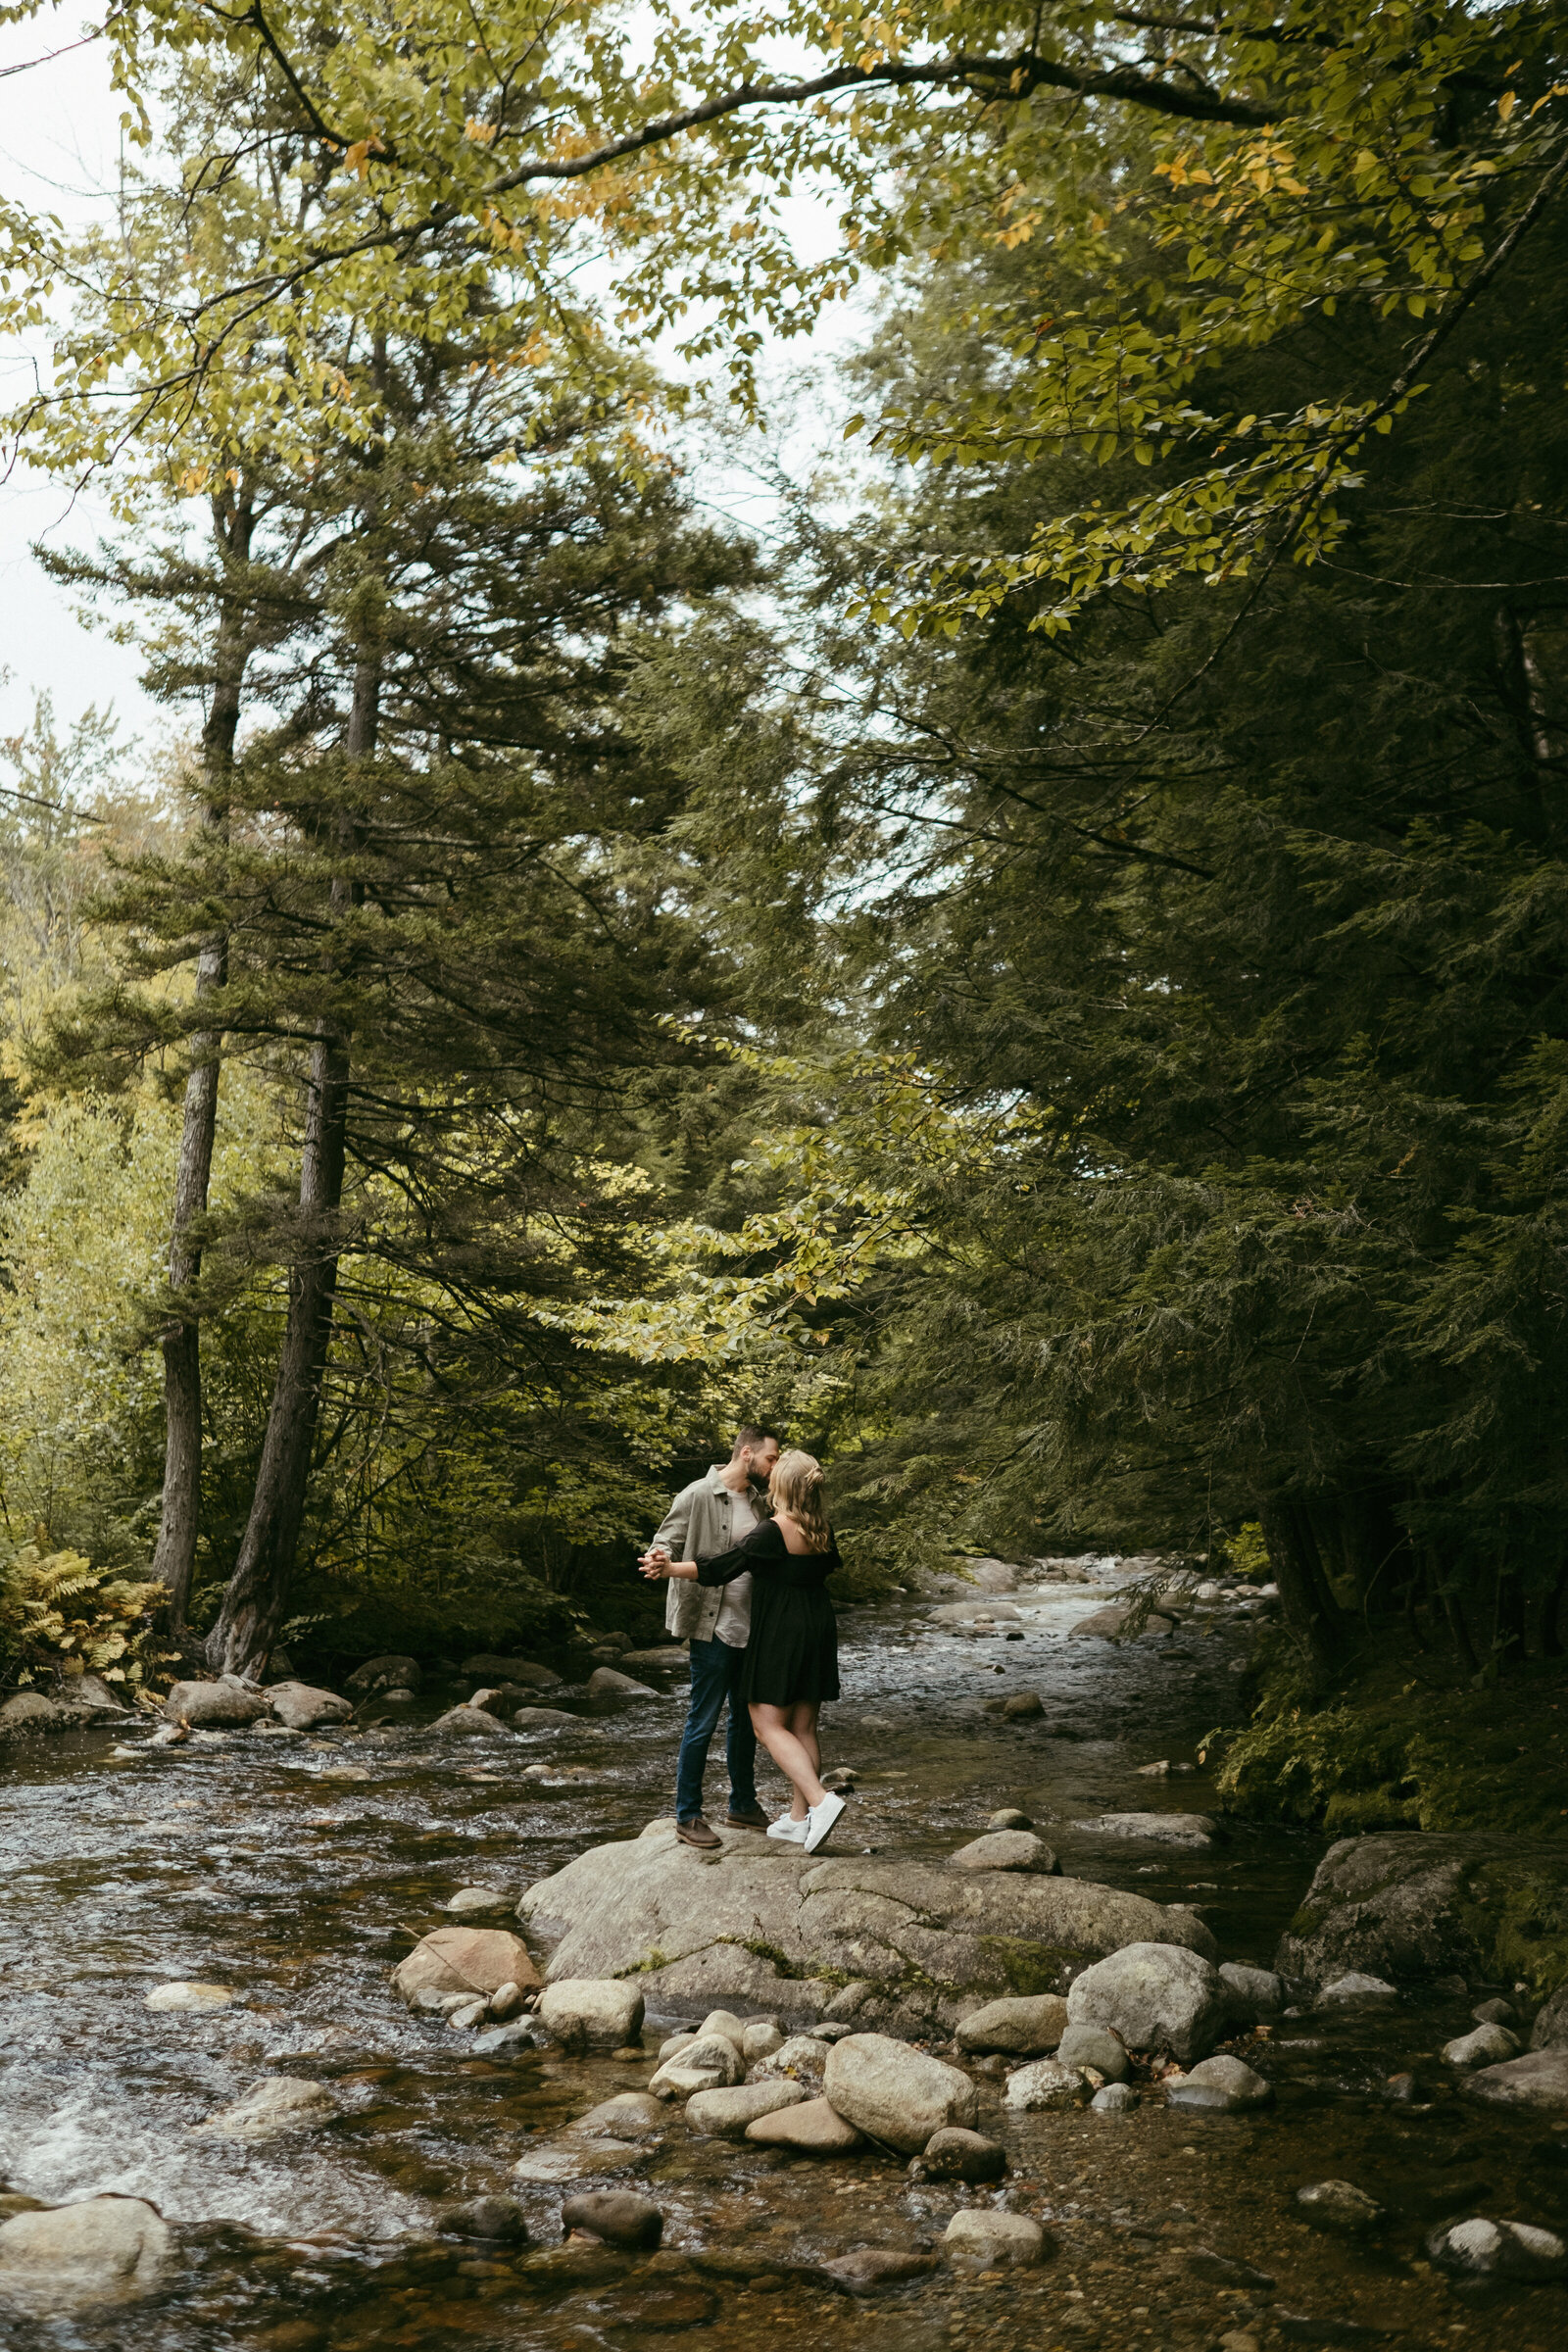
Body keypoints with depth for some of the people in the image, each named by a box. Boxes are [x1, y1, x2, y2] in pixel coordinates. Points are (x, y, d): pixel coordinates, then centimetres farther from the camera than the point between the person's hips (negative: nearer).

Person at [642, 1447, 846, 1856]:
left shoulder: (773, 1532, -17)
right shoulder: (822, 1533, 5)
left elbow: (721, 1568, -21)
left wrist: (670, 1568, -22)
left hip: (779, 1634, -7)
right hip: (819, 1631, 7)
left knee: (768, 1724, -3)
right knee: (803, 1726, 11)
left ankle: (820, 1799, -17)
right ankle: (799, 1818, 15)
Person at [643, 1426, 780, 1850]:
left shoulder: (755, 1501, 12)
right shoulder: (698, 1496, -12)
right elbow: (665, 1542, -13)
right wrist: (660, 1559, -35)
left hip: (749, 1628, 8)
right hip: (713, 1628, -8)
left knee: (746, 1720, 16)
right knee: (702, 1723, -3)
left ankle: (742, 1805, 30)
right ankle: (687, 1816, 8)